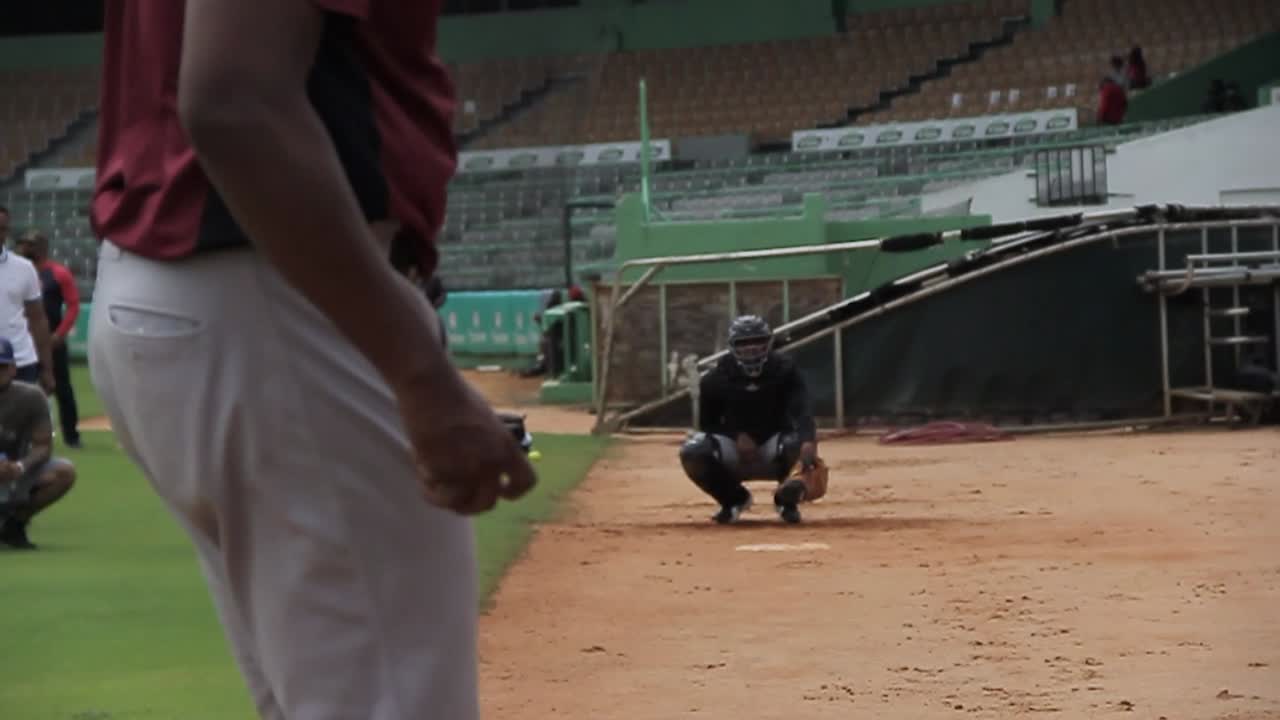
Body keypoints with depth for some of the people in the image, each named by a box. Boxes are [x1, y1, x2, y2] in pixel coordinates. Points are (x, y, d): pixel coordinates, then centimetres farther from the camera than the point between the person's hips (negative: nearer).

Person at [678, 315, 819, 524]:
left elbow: (802, 412, -29)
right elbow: (707, 424, -1)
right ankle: (734, 499, 3)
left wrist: (808, 442, -52)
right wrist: (737, 436, -22)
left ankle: (787, 499, -1)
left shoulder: (785, 371, -14)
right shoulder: (715, 380, -11)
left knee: (799, 445, -36)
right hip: (734, 452, 1)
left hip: (773, 450, -1)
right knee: (692, 452, -28)